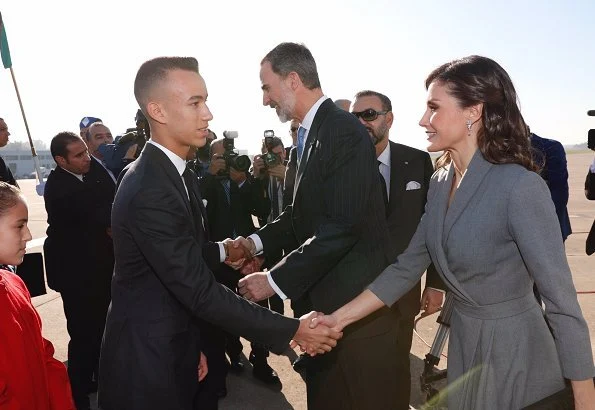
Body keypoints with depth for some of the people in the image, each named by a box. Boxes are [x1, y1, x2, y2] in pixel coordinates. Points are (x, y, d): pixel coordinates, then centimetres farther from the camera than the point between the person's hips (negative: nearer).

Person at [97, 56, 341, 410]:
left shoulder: (179, 174, 1)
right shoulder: (149, 190, -28)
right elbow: (201, 291, -28)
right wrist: (291, 330, -24)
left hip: (175, 348, 8)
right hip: (147, 361, -8)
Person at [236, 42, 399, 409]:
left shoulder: (343, 132, -18)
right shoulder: (312, 132, 11)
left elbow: (341, 228, -25)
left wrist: (276, 280, -21)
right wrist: (257, 240, 3)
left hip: (354, 301, -9)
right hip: (324, 299, 9)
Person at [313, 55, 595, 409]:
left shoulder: (520, 186, -24)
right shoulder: (440, 182, -2)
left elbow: (562, 303, -21)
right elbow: (407, 267, -1)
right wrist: (339, 318, -6)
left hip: (515, 351, -6)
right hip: (462, 343, 7)